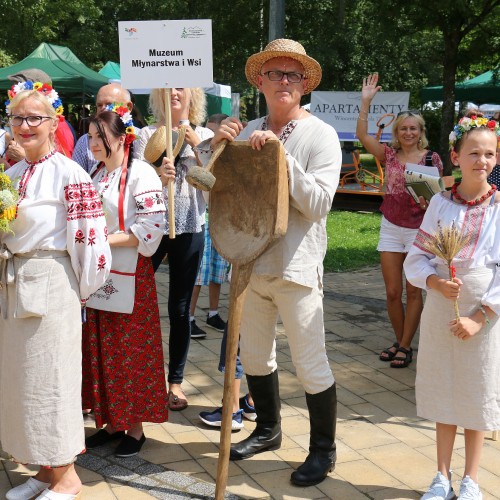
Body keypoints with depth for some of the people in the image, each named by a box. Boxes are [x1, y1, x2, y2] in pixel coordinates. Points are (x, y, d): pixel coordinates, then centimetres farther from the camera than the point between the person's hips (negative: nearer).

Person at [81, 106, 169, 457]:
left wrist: (105, 241, -21)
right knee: (101, 350, 11)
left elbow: (151, 227, -19)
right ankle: (111, 422, 24)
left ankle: (135, 428, 14)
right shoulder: (95, 176, 13)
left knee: (132, 352, 1)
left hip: (131, 274, -7)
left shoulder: (141, 173, -10)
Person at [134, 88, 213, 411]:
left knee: (180, 308, 7)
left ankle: (176, 381, 18)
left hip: (189, 229, 0)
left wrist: (198, 148, -13)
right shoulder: (147, 134, 5)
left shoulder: (205, 136, 6)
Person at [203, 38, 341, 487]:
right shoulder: (249, 133, 6)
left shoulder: (321, 136, -7)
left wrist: (280, 155, -22)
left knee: (311, 365, 2)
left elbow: (318, 204, -17)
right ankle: (267, 430, 40)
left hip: (295, 267, -5)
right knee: (254, 356, 18)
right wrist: (219, 147, -7)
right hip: (251, 261, 6)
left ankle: (323, 450, 22)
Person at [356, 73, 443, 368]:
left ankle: (405, 346, 12)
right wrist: (366, 102, -6)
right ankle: (401, 343, 21)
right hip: (391, 227, 3)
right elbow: (362, 135, -3)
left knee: (413, 291, 2)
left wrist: (429, 199, -19)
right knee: (392, 292, 6)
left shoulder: (431, 158, -3)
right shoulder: (390, 154, 4)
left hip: (419, 229, -3)